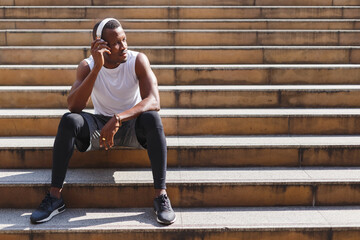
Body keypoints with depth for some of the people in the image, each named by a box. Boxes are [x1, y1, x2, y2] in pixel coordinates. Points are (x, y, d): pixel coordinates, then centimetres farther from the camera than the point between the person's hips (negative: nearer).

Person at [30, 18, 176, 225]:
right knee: (69, 120, -27)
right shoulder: (87, 66, -10)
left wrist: (118, 118, -40)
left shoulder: (138, 60, -14)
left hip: (133, 125, -1)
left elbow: (154, 101, -27)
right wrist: (97, 67, -33)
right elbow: (74, 106, -26)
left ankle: (161, 195, -32)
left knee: (152, 118, -34)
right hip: (100, 126, 1)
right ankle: (55, 196, -21)